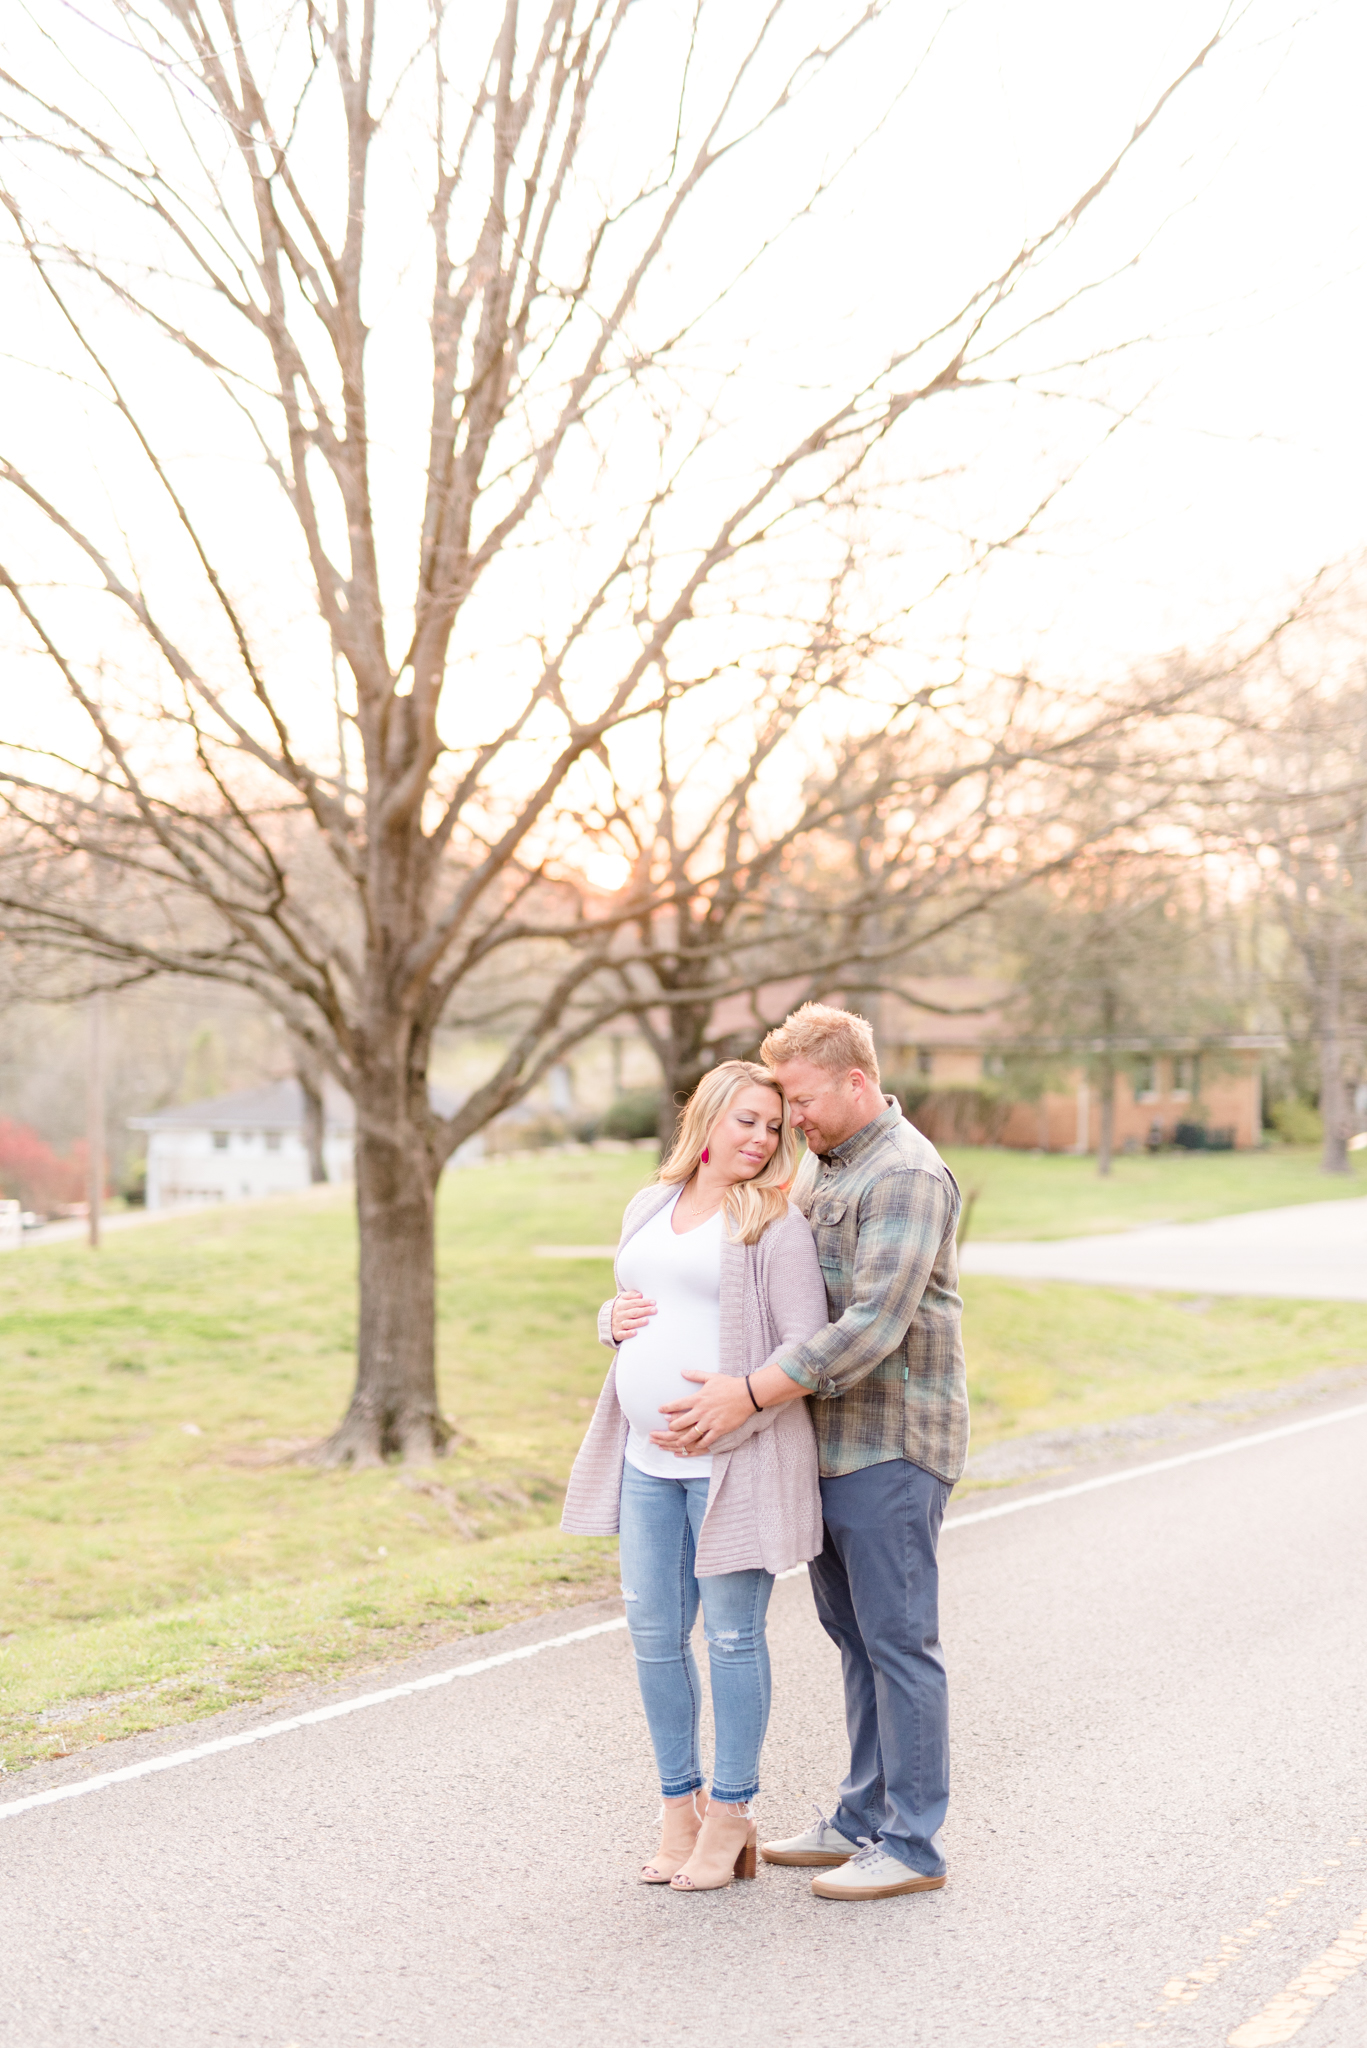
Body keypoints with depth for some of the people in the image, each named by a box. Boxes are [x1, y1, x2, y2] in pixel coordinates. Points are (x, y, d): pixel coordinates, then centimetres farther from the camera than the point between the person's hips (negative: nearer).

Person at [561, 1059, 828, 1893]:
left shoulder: (775, 1222, -6)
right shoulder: (649, 1208, 14)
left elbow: (807, 1347, -11)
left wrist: (731, 1411, -19)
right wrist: (613, 1319, 2)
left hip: (737, 1462, -6)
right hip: (648, 1460, 6)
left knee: (732, 1634, 2)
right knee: (655, 1634, 10)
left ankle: (730, 1816, 16)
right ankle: (680, 1805, 24)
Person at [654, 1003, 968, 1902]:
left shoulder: (906, 1176, -17)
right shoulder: (824, 1165, 15)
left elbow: (873, 1326, -25)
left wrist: (749, 1395, -26)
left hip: (892, 1445, -9)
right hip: (832, 1440, 9)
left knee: (898, 1639, -3)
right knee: (855, 1634, 15)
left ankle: (914, 1844, 5)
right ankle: (865, 1819, 24)